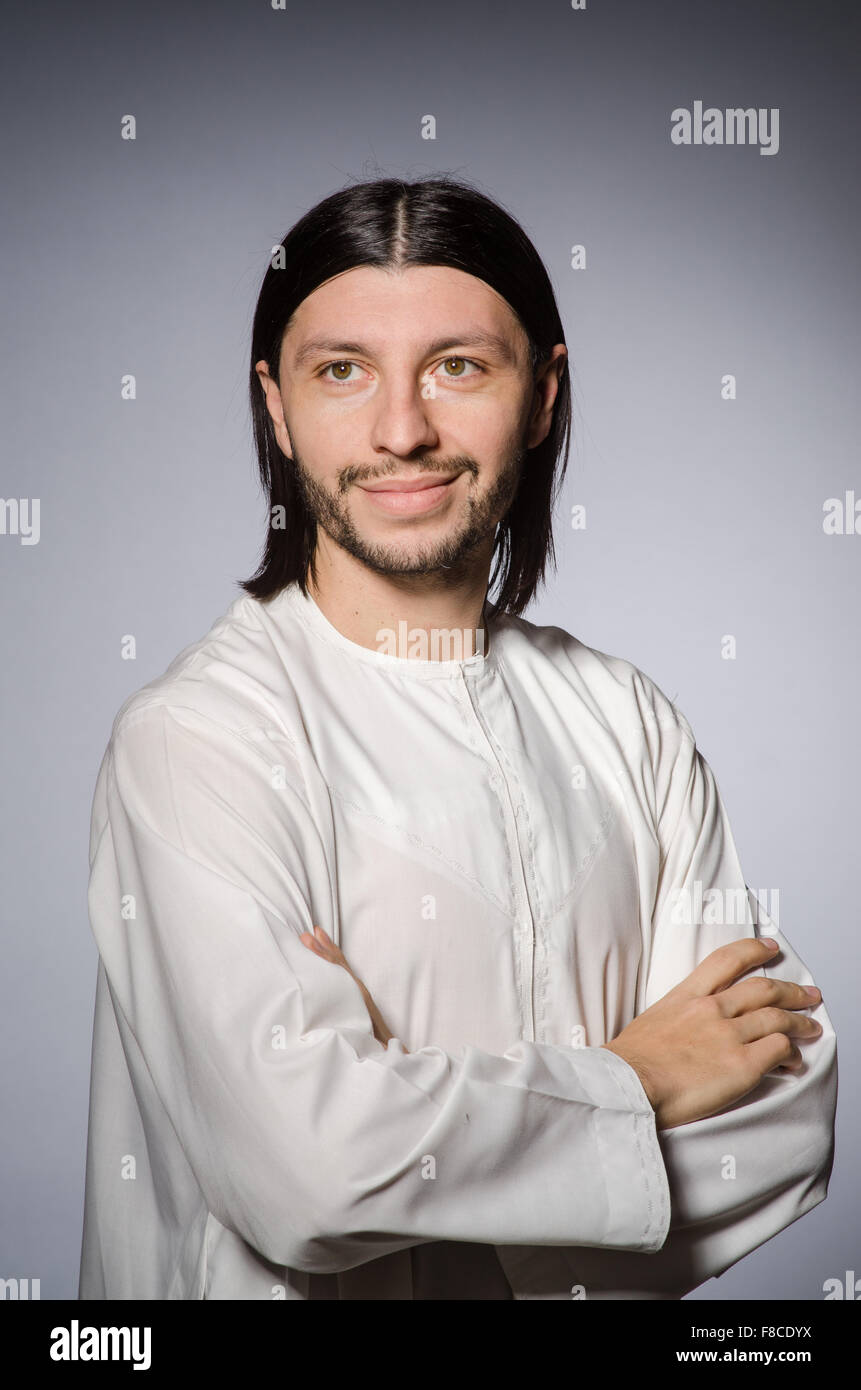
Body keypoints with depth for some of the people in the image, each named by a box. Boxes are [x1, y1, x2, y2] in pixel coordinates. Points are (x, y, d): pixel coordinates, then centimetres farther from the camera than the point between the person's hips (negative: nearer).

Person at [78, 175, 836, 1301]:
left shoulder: (624, 720, 3)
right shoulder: (197, 736, -12)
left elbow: (790, 1107, -3)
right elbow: (305, 1163, -22)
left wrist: (423, 1102, -16)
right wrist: (633, 1083, -9)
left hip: (589, 1290, 3)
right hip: (295, 1291, -2)